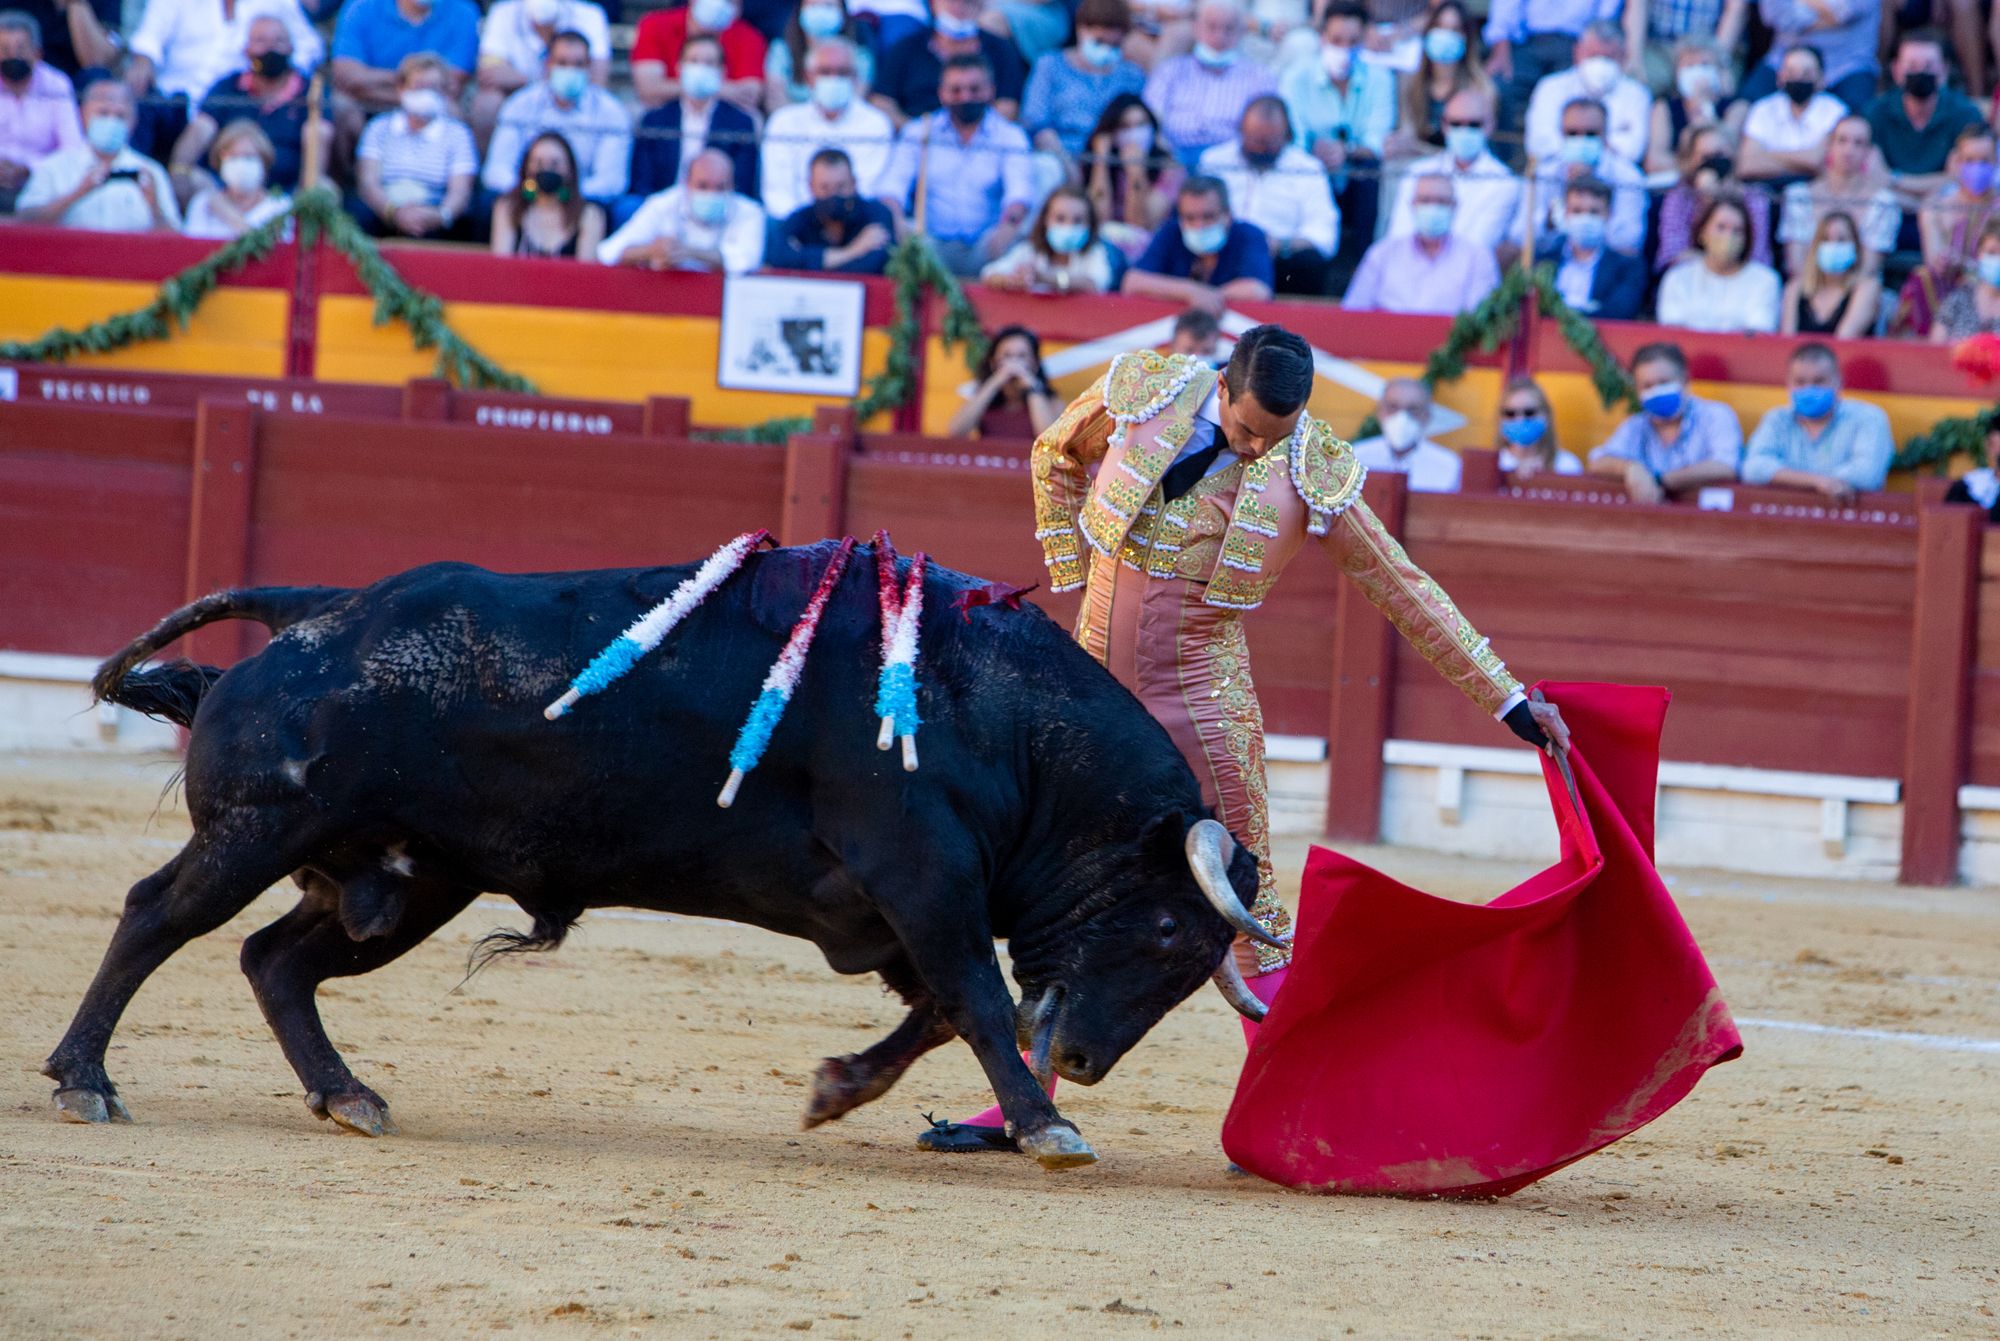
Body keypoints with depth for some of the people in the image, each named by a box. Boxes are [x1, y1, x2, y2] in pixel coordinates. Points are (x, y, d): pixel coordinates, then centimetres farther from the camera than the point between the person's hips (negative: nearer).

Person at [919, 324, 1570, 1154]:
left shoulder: (1309, 476, -13)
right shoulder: (1141, 395, -9)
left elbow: (1405, 591, -6)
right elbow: (1055, 458, 12)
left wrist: (1509, 702, -5)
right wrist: (1077, 582, 8)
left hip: (1201, 694, -3)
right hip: (1096, 681, 3)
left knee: (1245, 907, -3)